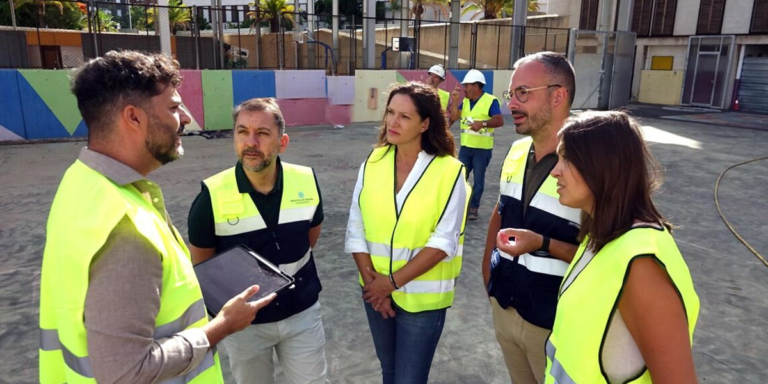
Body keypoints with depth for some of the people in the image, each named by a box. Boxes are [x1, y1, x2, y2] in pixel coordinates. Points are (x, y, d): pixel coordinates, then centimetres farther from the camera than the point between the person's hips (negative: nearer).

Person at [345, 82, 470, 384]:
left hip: (422, 297, -4)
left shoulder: (449, 172, -14)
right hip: (376, 292, 4)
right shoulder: (372, 163, -3)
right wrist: (371, 280, -10)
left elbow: (444, 242, -16)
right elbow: (356, 230, -1)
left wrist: (394, 281, -17)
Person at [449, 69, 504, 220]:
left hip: (482, 148, -5)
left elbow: (500, 121, -18)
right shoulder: (465, 101, 9)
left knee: (478, 179, 5)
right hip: (465, 147, 6)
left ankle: (473, 208, 14)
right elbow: (453, 117, 0)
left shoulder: (491, 100, -10)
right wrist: (455, 100, -9)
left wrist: (483, 123, -30)